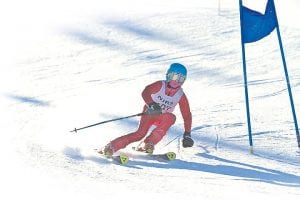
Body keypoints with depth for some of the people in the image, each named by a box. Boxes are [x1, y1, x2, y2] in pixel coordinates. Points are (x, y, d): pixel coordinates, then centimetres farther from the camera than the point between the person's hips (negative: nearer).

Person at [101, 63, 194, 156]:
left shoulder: (181, 96, -11)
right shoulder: (160, 85, -15)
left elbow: (187, 115, -7)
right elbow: (145, 93, -22)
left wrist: (187, 134, -10)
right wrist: (151, 104, -43)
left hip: (162, 118, 3)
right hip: (149, 113, -3)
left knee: (171, 117, -33)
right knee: (140, 133, -28)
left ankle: (149, 143, -32)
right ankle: (111, 146, -28)